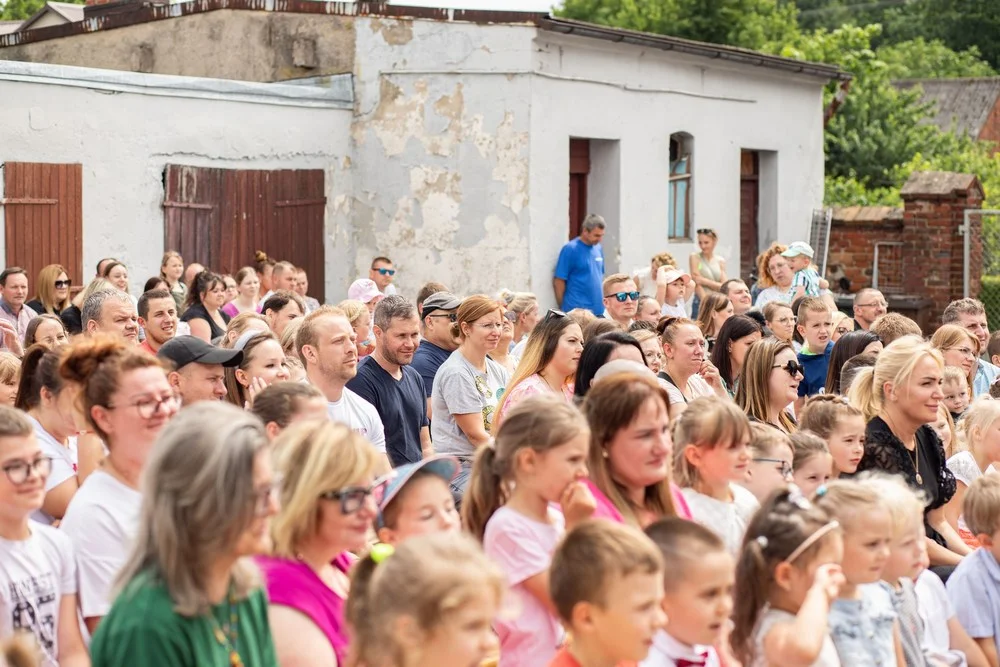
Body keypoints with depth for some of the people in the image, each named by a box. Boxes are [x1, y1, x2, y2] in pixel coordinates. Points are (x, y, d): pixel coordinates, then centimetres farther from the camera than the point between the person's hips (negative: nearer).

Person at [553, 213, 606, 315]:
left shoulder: (598, 248, 11)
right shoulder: (570, 249, -8)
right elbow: (558, 282, -6)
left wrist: (602, 301, 17)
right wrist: (563, 308, -1)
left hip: (598, 310, 6)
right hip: (577, 310, -6)